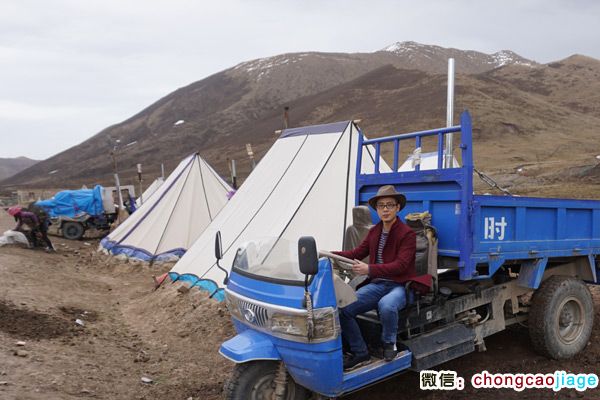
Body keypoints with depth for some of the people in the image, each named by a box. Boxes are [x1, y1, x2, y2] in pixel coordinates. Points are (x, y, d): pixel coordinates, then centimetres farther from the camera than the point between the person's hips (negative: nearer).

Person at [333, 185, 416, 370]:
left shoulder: (407, 234, -8)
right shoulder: (374, 232, 14)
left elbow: (400, 265, -18)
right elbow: (358, 253, 13)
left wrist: (370, 270, -30)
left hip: (399, 286, -6)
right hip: (377, 284, 6)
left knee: (386, 305, -40)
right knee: (343, 309, -15)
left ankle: (389, 343, -7)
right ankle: (360, 353, 3)